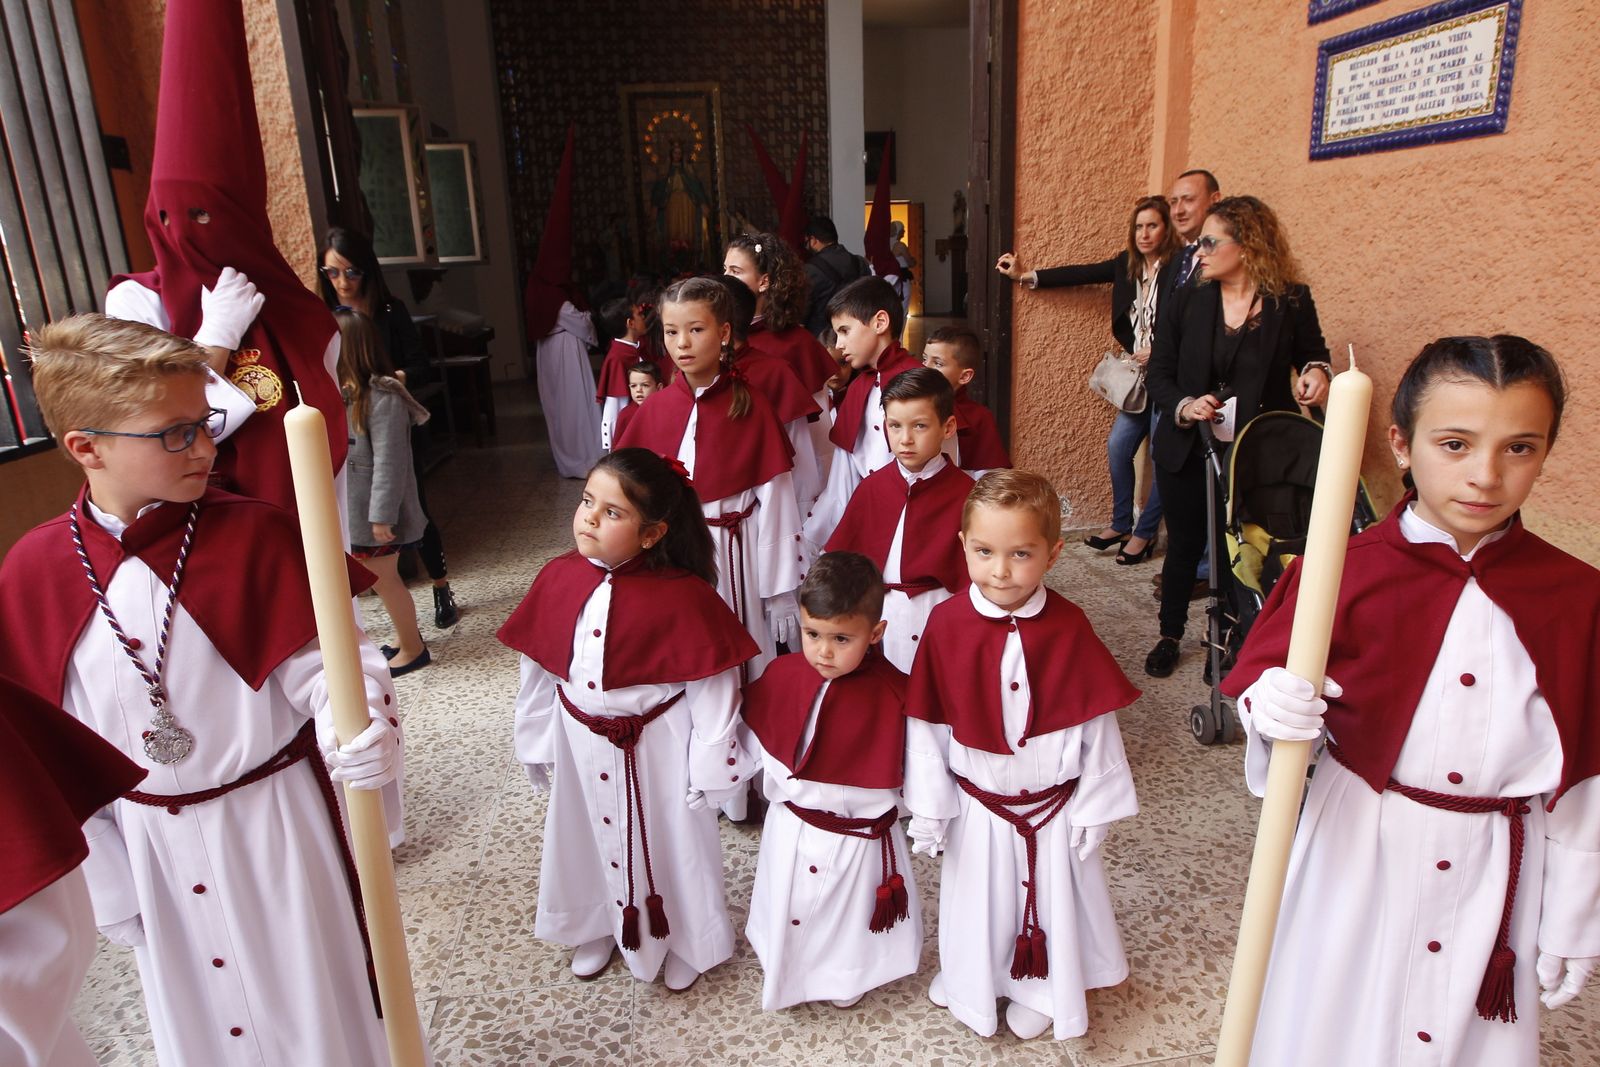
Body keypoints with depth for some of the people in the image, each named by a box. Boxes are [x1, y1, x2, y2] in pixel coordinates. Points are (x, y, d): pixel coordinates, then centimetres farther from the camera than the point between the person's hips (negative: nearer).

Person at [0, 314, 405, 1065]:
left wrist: (358, 720, -36)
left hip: (275, 827, -3)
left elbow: (319, 663, -14)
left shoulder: (254, 534, -15)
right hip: (152, 849, 3)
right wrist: (109, 888, 5)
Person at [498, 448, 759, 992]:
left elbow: (713, 689, -18)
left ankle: (685, 941, 47)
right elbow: (537, 668, 2)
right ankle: (599, 927, 55)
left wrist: (709, 769, -12)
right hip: (581, 743, 5)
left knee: (668, 842, 17)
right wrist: (535, 741, 10)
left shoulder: (684, 597, -26)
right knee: (588, 836, 25)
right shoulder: (558, 579, -11)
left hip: (658, 747, -4)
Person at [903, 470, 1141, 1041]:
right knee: (977, 899, 22)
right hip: (976, 806, 1)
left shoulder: (1068, 628, -17)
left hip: (1052, 806, 0)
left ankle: (1038, 987, 48)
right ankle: (970, 976, 51)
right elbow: (925, 723, -9)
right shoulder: (946, 623, -17)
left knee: (1049, 897, 20)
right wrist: (928, 807, -5)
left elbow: (1095, 722, -8)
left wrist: (1092, 807, -3)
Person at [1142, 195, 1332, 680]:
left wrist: (1316, 372, -10)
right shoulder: (1185, 300, 0)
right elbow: (1159, 375, 0)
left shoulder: (1292, 301, -4)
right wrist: (1184, 406, -20)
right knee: (1184, 545, 14)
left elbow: (1312, 352, 13)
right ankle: (1170, 637, 33)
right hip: (1187, 451, 2)